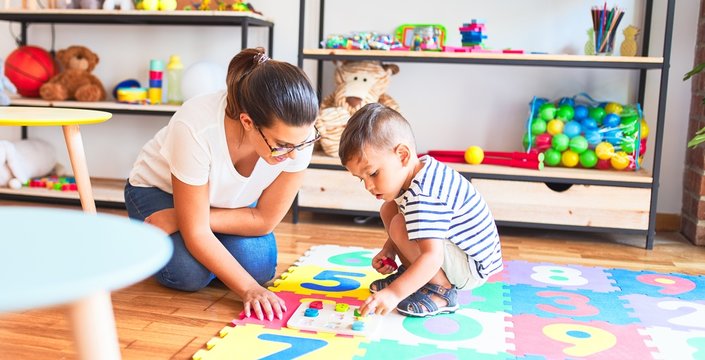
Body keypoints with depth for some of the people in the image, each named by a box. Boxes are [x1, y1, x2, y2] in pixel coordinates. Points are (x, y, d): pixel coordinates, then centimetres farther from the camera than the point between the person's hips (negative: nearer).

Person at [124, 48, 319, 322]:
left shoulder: (297, 133, -32)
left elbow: (264, 219, -22)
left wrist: (179, 219, -27)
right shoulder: (196, 128, -42)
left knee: (259, 266, -18)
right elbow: (196, 233, -31)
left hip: (230, 199, 4)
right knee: (190, 273, -26)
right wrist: (249, 288, -35)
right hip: (158, 188, -3)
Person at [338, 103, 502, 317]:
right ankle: (411, 274, 12)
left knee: (399, 226, -27)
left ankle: (442, 290, -11)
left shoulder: (422, 196, -33)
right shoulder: (424, 167, -3)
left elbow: (433, 257, -39)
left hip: (472, 268, -10)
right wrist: (388, 249, 0)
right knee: (389, 210, 8)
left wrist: (394, 293, -43)